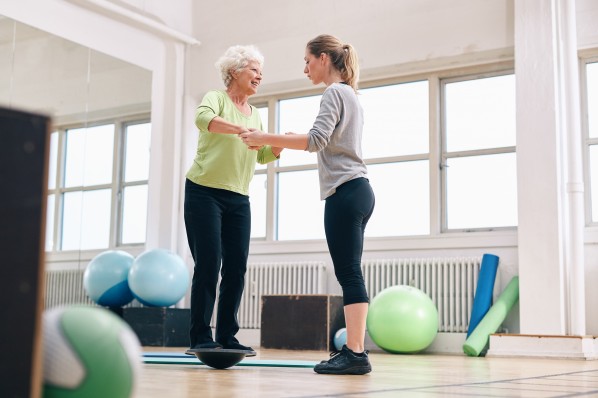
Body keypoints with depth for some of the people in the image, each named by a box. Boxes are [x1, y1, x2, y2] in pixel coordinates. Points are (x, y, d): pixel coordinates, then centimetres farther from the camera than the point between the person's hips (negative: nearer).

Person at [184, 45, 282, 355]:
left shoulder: (255, 114, 18)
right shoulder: (216, 98, -2)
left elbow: (264, 156, 13)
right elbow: (203, 118, -25)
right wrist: (242, 130, -39)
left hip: (238, 199, 6)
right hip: (204, 192, -6)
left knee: (237, 267, 0)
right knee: (209, 264, -9)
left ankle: (226, 336, 7)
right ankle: (200, 337, -4)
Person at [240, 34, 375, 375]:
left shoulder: (334, 92, -5)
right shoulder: (351, 95, 24)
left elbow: (317, 140, -18)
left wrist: (267, 138, -16)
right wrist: (291, 141, 24)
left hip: (345, 192, -10)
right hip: (359, 191, 10)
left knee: (349, 273, -13)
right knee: (350, 273, 5)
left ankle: (356, 353, -15)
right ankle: (354, 349, 4)